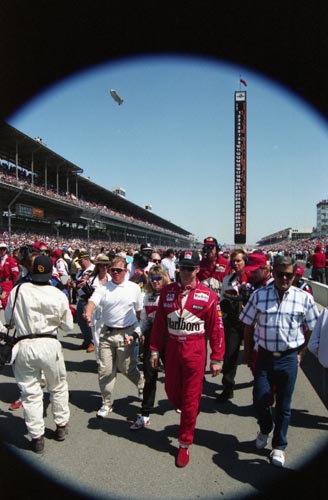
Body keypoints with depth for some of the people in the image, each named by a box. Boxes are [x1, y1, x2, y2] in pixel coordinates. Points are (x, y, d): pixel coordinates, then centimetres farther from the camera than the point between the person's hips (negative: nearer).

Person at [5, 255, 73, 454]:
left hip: (24, 346, 0)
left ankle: (37, 437, 19)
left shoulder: (18, 291, -7)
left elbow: (8, 317, 8)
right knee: (58, 387, 21)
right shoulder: (59, 295, -8)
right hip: (49, 344, 0)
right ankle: (61, 425, 33)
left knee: (30, 392, 11)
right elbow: (68, 326, 2)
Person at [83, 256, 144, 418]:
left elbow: (139, 312, 6)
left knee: (126, 368, 8)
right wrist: (88, 313, -42)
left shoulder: (134, 288, -1)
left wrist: (136, 332, 1)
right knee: (105, 370, 4)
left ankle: (142, 383, 40)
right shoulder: (103, 288, -2)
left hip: (126, 334, -1)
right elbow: (92, 302, -20)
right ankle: (106, 403, 21)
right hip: (107, 333, 2)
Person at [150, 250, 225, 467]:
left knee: (190, 399, 4)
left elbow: (216, 329, -5)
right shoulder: (167, 292, 2)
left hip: (195, 351, -3)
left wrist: (217, 359, -5)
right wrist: (155, 350, 7)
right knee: (172, 392, 15)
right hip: (171, 349, 4)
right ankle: (189, 418, 46)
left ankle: (185, 444, 21)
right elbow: (159, 323, 6)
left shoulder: (208, 295, -8)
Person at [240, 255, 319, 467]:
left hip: (289, 358, 0)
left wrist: (300, 354, 4)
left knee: (284, 405, 11)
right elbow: (248, 326, 3)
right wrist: (248, 352, 6)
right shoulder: (259, 295, -6)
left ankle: (279, 446, 31)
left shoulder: (304, 298, -7)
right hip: (264, 355, 1)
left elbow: (311, 329, 5)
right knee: (260, 399, 6)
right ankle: (265, 430, 38)